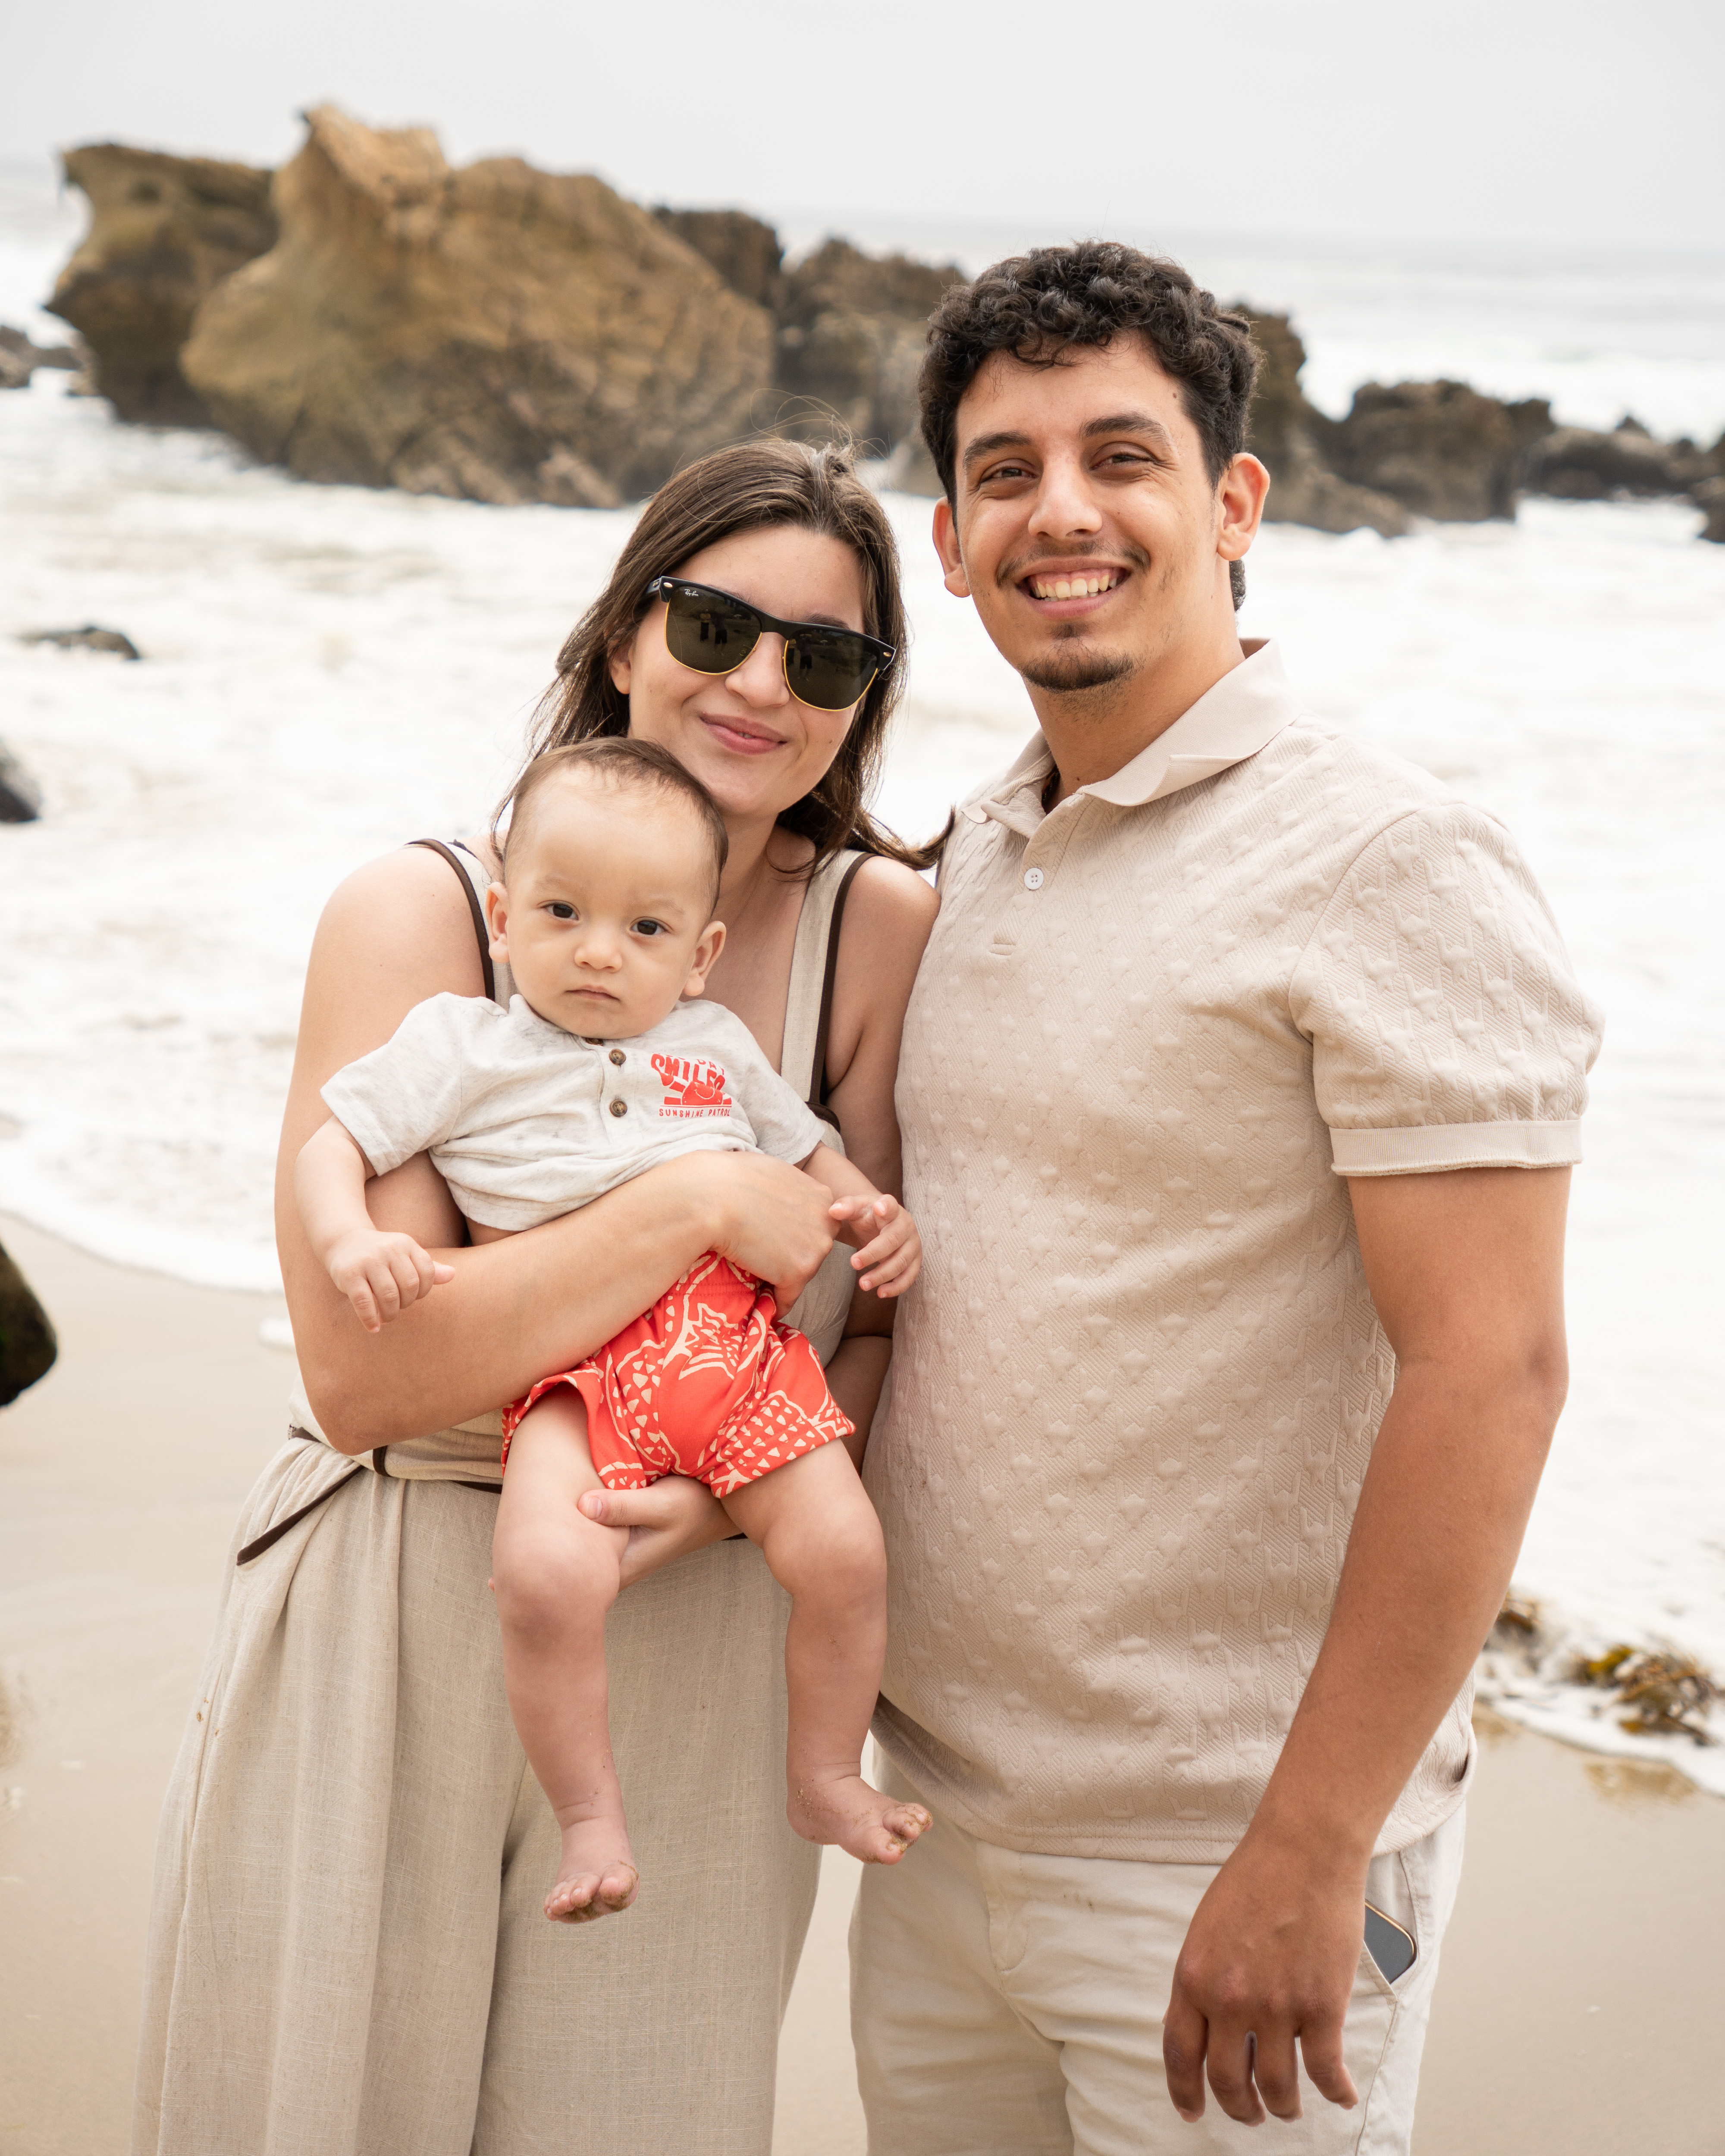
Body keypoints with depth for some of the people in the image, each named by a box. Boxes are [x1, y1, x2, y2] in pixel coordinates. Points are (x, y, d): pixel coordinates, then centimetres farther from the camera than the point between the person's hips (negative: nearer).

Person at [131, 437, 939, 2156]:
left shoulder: (890, 934, -3)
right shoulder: (417, 916, -10)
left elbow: (888, 1325, 3)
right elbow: (359, 1368, -19)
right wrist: (702, 1203, -21)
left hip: (690, 1645, 2)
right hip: (384, 1644, -1)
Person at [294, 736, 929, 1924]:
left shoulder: (717, 1046, 20)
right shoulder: (460, 1047, 9)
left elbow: (809, 1149, 30)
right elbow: (331, 1147, 8)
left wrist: (874, 1210, 9)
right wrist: (351, 1242, -12)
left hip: (735, 1342, 3)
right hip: (574, 1364, -3)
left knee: (843, 1548, -10)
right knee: (548, 1572, -28)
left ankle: (827, 1778, 16)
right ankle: (591, 1815, -5)